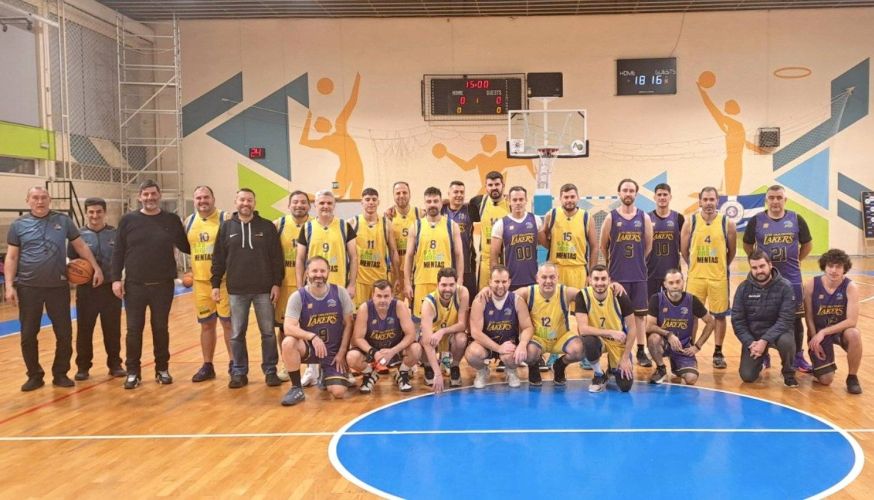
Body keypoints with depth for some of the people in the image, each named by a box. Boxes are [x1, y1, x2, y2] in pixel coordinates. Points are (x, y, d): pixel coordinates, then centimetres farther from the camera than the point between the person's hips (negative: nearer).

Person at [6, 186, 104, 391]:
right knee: (28, 335, 5)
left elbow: (81, 246, 9)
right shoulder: (18, 225, 2)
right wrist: (10, 285, -6)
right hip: (28, 288, 0)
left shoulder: (63, 221, 4)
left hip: (58, 286, 1)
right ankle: (35, 376, 20)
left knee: (64, 333, 4)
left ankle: (60, 374, 19)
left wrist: (96, 268, 3)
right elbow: (11, 257, 2)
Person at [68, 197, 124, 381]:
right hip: (87, 289, 0)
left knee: (113, 329, 7)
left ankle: (115, 364, 19)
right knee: (84, 330, 5)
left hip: (110, 288, 1)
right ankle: (83, 366, 17)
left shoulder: (115, 234, 4)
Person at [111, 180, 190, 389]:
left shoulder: (172, 220, 3)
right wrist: (116, 279, -4)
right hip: (135, 285, 0)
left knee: (161, 328, 9)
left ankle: (162, 369, 22)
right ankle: (133, 371, 15)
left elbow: (185, 247, 9)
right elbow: (118, 252, 2)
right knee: (134, 329, 4)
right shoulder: (128, 220, 1)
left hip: (163, 285, 0)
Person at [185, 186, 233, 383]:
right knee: (206, 324, 11)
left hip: (224, 280, -5)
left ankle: (233, 364, 13)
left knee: (228, 322, 1)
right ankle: (207, 366, 20)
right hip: (201, 281, 5)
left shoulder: (226, 218, -6)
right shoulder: (189, 222, 10)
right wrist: (192, 269, 14)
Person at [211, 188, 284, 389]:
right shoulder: (227, 227, 5)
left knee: (268, 332, 5)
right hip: (237, 291, 1)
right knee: (237, 335, 7)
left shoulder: (267, 227, 1)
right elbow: (218, 258, 7)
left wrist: (276, 283, -5)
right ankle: (239, 372, 17)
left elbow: (277, 258, 0)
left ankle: (270, 371, 16)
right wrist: (216, 284, 3)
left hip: (264, 290, -1)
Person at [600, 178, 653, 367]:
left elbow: (648, 246, 10)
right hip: (617, 275, -2)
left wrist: (636, 262, 13)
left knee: (639, 314, 7)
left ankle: (641, 352, 15)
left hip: (639, 275, 2)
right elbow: (603, 247, 5)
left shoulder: (644, 217, 2)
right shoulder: (611, 217, -3)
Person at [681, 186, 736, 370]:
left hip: (719, 278, 0)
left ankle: (718, 353, 20)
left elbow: (732, 252, 8)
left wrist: (720, 267, 13)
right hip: (696, 277, 0)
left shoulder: (728, 224, -3)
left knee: (719, 315, 7)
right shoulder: (690, 223, -2)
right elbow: (684, 250, 6)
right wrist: (696, 266, 10)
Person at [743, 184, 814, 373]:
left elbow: (807, 244, 11)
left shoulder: (797, 219, -2)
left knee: (796, 318, 6)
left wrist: (795, 260, 6)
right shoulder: (756, 221, -4)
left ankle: (798, 357, 19)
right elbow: (747, 245, 9)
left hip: (792, 279, 1)